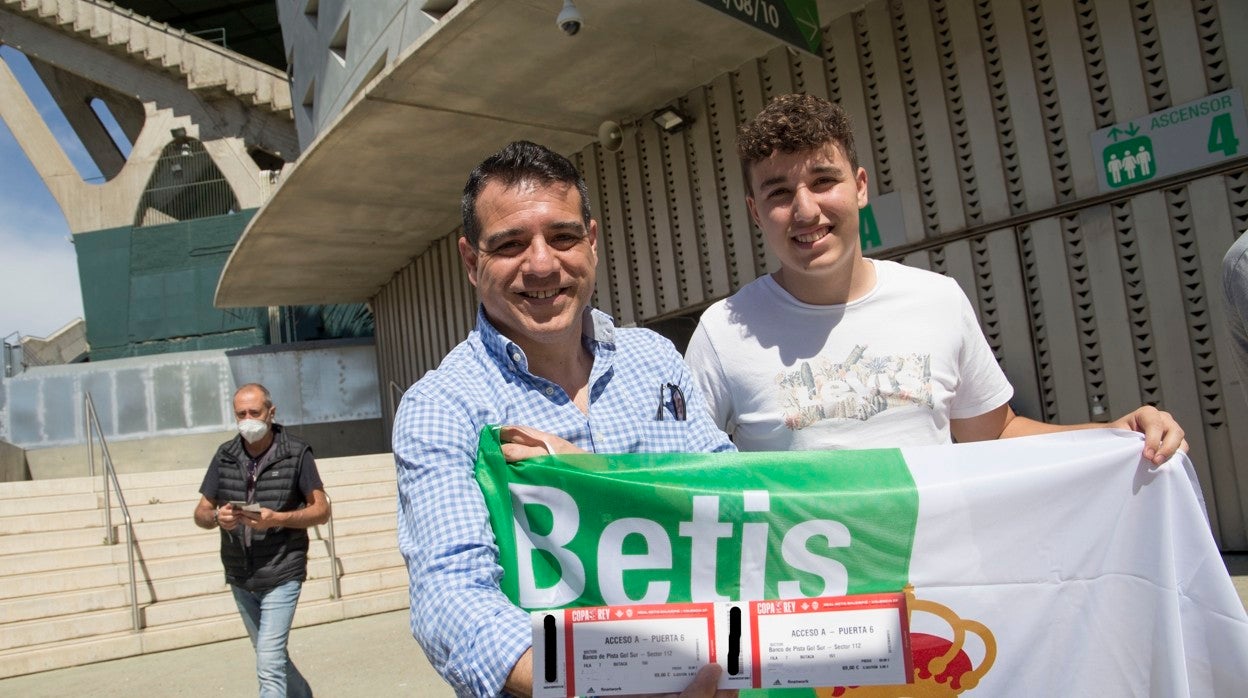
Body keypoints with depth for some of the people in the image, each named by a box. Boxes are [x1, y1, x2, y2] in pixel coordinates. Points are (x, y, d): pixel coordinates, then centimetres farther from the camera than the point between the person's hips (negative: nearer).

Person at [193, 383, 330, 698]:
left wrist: (276, 519, -23)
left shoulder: (296, 453, -9)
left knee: (269, 664, -10)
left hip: (282, 575, -5)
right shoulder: (225, 455, 3)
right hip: (240, 578, 5)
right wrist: (217, 517, -17)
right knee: (272, 656, 21)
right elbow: (201, 513, 7)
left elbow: (321, 510, -7)